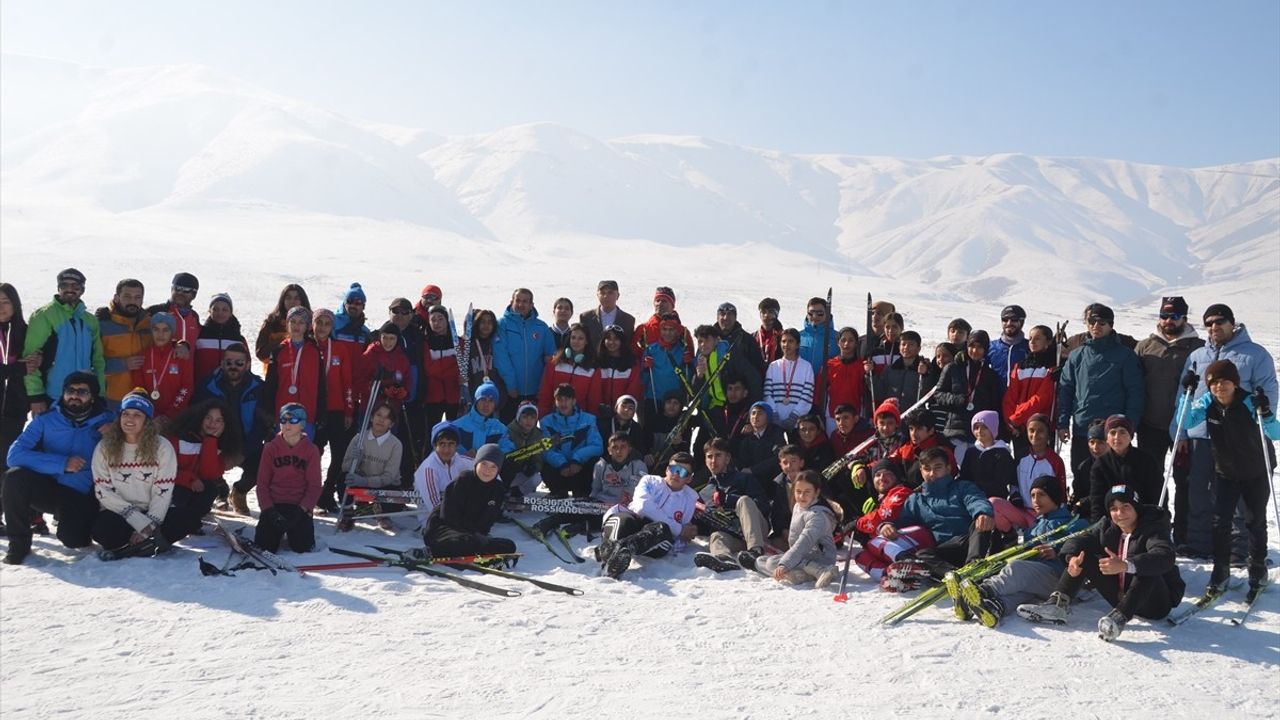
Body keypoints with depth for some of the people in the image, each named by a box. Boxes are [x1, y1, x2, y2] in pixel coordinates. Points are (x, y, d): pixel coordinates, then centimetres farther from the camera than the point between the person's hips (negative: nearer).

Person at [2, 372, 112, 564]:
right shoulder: (46, 420, -1)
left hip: (83, 497, -2)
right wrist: (61, 463, -24)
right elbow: (14, 455, -14)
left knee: (72, 538, -28)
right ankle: (19, 542, -7)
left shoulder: (107, 421, -2)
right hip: (48, 488, 2)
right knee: (15, 477, -28)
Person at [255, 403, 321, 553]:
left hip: (299, 507, -1)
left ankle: (293, 533, 18)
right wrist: (269, 510, -13)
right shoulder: (271, 448, 1)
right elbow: (262, 483, 1)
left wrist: (301, 510, -16)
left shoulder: (311, 450, -2)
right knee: (264, 547, -13)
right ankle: (278, 533, 21)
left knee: (302, 548, -17)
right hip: (273, 505, 1)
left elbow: (314, 486, -3)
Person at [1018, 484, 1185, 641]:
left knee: (1146, 568, -35)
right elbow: (1079, 541, -4)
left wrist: (1125, 565, -51)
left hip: (1156, 603, -6)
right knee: (1083, 556, -7)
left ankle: (1119, 617, -48)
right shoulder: (1107, 526, 1)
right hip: (1121, 596, 6)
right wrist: (1073, 557, -30)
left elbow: (1165, 557, -36)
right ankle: (1058, 604, -22)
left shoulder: (1153, 527, -16)